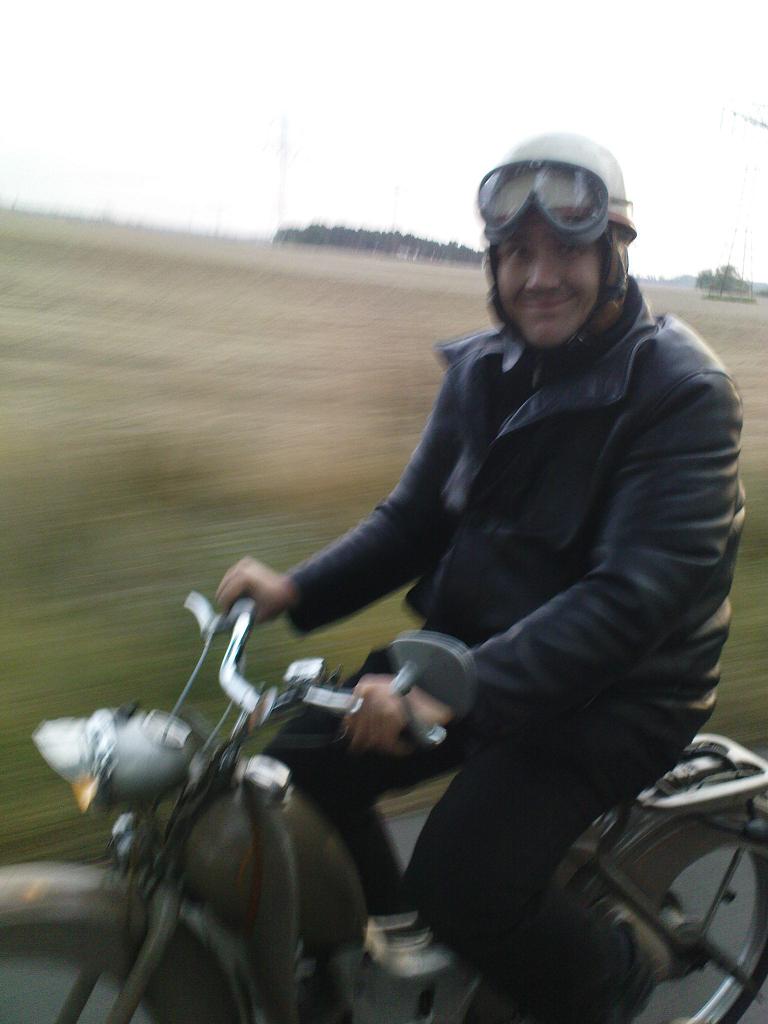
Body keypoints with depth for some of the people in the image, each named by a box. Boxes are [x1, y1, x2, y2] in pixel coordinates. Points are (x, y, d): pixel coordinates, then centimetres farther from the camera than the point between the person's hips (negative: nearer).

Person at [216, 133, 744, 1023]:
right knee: (305, 766, -4)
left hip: (616, 690, -6)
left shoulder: (684, 392, -18)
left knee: (465, 882, -21)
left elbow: (632, 598, -27)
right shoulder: (484, 368, 4)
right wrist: (296, 590, -9)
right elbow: (415, 517, 7)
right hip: (476, 642, 7)